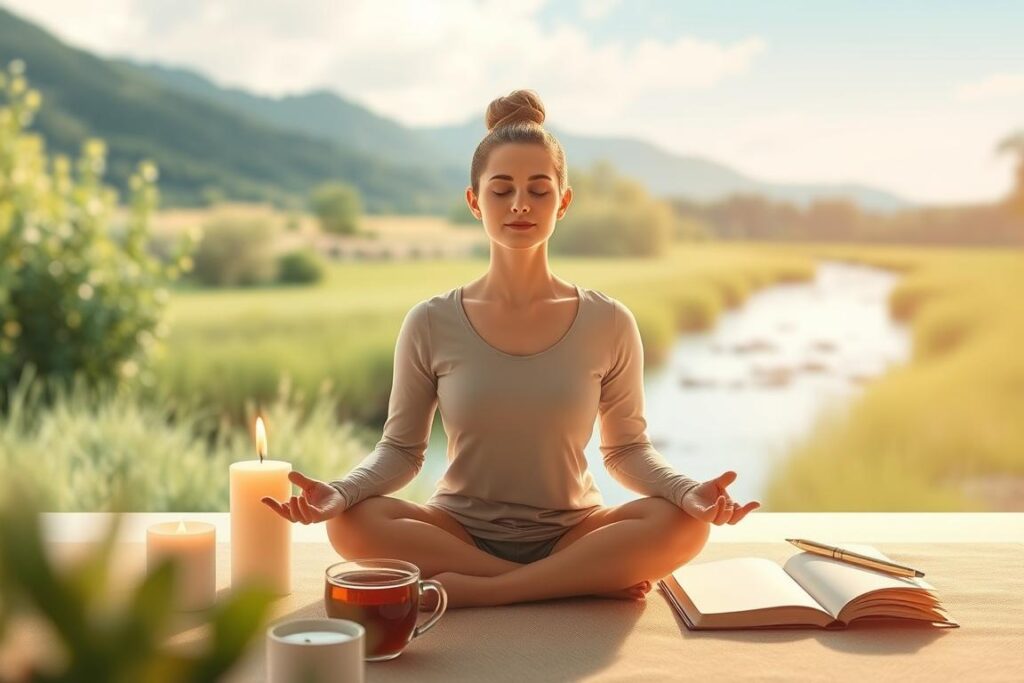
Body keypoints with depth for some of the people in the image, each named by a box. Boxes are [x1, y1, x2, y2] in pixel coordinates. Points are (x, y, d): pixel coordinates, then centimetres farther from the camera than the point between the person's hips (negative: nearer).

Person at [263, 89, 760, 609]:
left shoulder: (608, 323, -3)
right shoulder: (431, 324, -4)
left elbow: (627, 448, 3)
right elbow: (400, 448, 0)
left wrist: (690, 491, -17)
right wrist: (338, 491, -20)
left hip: (572, 533, 0)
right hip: (459, 533, 1)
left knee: (686, 524, -28)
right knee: (351, 523, -29)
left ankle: (473, 590, -24)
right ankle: (584, 585, -23)